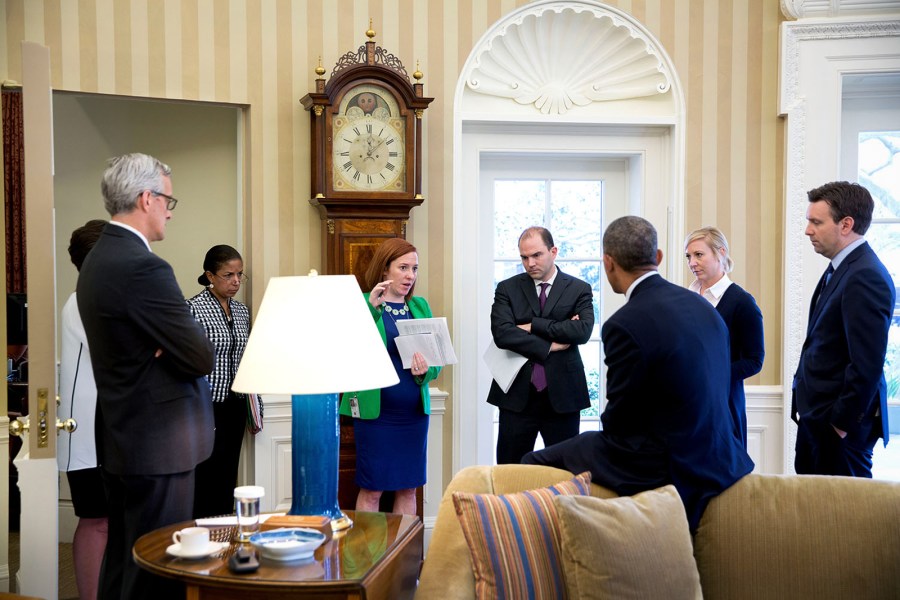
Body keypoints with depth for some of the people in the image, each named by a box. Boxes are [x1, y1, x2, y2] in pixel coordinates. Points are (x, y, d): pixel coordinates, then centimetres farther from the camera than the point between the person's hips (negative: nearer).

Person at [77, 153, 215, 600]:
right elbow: (202, 357, -20)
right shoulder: (144, 267, -21)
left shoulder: (96, 259, 10)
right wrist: (197, 344, 0)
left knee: (122, 556, 20)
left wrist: (171, 346, -4)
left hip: (118, 440, 10)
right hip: (158, 444, -10)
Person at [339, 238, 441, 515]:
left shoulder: (420, 306, 10)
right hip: (376, 411, -5)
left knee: (408, 488, 11)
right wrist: (372, 308, -31)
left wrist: (426, 371, -12)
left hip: (414, 411, 5)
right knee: (371, 490, 2)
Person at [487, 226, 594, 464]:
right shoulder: (507, 289, 5)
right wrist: (549, 346, -13)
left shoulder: (579, 290, 3)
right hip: (518, 395, 0)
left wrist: (532, 326, -13)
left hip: (563, 394, 0)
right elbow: (502, 333, -10)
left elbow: (582, 330, -13)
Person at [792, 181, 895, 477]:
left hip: (839, 423, -9)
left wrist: (841, 422, -17)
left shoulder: (865, 276, -20)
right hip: (816, 415, 9)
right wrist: (807, 406, 13)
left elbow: (867, 364, -23)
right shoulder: (842, 268, 11)